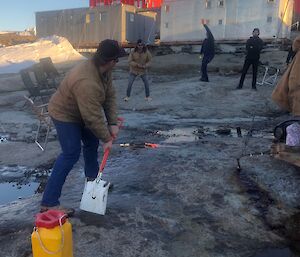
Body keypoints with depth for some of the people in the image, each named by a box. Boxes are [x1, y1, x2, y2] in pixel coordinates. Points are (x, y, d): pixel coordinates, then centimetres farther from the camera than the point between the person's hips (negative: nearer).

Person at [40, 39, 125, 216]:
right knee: (71, 154, -13)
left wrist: (113, 123, -14)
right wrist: (107, 138, -21)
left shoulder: (104, 70, -11)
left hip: (80, 112, 9)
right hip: (64, 114, -9)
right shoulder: (86, 82, -40)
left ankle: (92, 177, 44)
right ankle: (49, 202, -8)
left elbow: (110, 96, -6)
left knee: (92, 143, 19)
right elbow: (94, 118, -33)